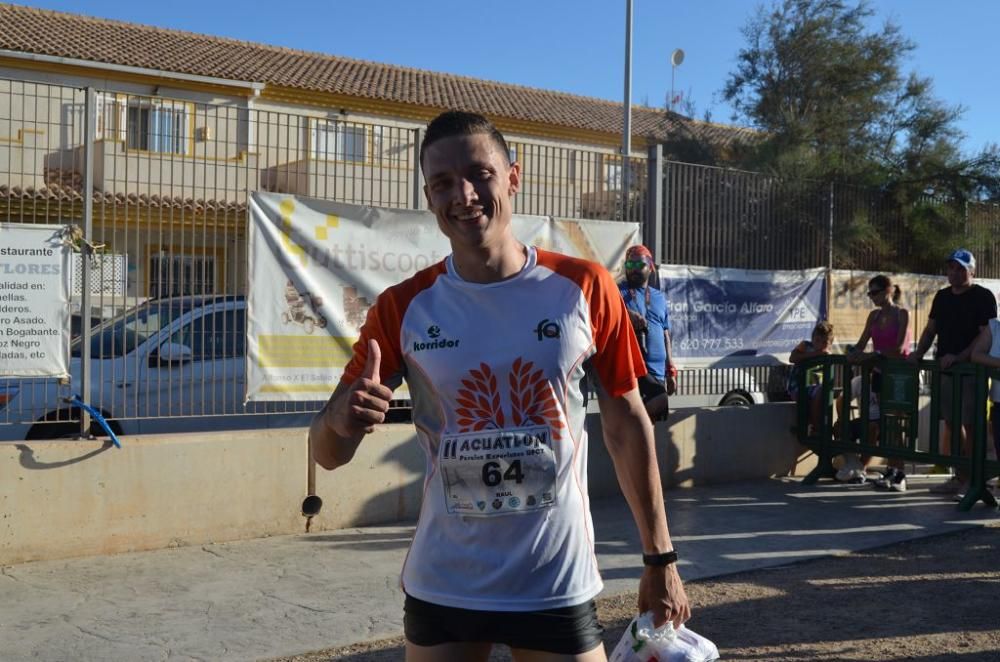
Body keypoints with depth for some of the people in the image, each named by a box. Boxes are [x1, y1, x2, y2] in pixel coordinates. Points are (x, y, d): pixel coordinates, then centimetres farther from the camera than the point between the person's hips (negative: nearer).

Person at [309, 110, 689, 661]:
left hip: (559, 587, -1)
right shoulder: (402, 309, -5)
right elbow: (328, 452, -2)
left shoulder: (584, 289, -6)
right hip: (441, 588, 1)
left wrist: (659, 558, 4)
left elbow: (627, 427, 2)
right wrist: (341, 420, -25)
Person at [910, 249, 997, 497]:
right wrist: (918, 353, 2)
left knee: (970, 425, -6)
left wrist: (959, 357, -21)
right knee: (952, 423, 8)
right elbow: (930, 330, 18)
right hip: (945, 368, 6)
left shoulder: (983, 297, -5)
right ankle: (959, 477, 15)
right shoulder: (942, 296, 15)